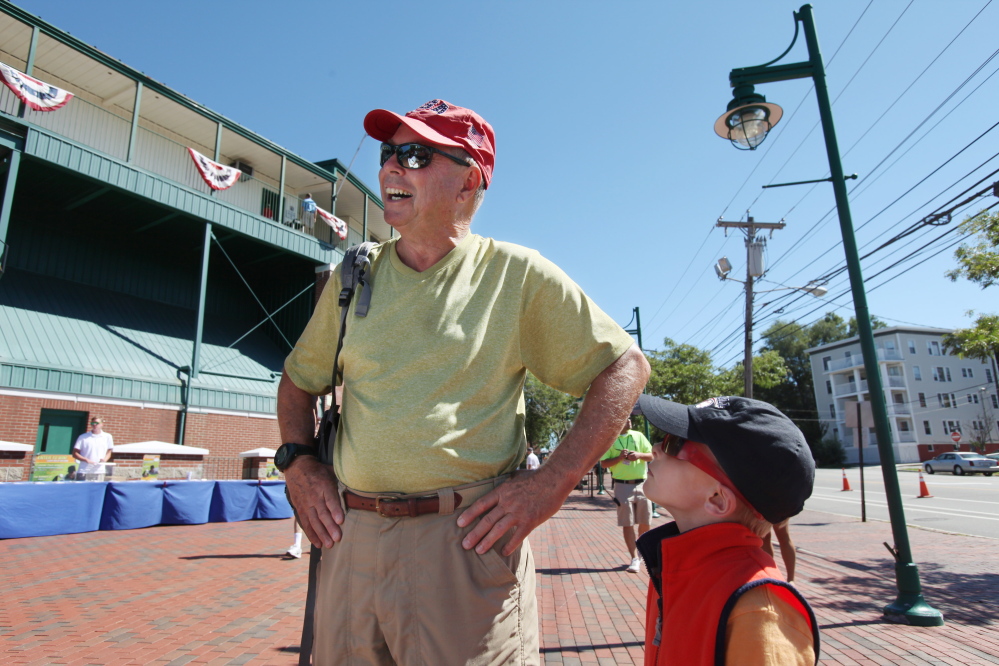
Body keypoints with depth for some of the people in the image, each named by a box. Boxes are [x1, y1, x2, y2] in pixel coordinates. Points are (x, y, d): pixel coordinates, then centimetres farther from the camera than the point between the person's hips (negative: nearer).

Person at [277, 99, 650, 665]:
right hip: (351, 539, 4)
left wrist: (553, 483, -12)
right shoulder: (353, 276, 9)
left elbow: (626, 366, -3)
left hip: (468, 541, -3)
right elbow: (299, 378, 21)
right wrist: (298, 462, 4)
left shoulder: (518, 275, -3)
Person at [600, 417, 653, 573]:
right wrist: (620, 457, -15)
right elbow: (603, 463, -2)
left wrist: (639, 455, -11)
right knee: (627, 524, -1)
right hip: (622, 486, -3)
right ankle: (634, 559, 6)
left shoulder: (638, 436, 7)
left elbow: (651, 456, 8)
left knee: (645, 522, 9)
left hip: (641, 484, 3)